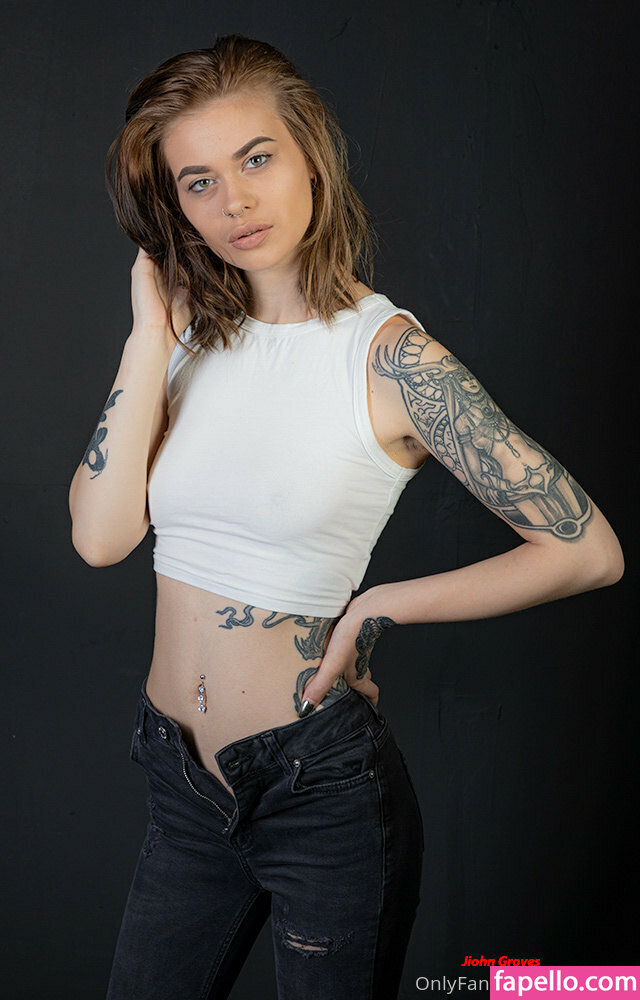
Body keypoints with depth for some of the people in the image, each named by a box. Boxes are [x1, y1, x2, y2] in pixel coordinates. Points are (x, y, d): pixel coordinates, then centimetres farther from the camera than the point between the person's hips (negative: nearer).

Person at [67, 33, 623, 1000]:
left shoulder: (391, 355, -14)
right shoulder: (190, 333, 1)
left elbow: (588, 549, -14)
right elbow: (101, 536, -11)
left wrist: (378, 607, -11)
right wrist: (151, 333, -12)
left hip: (321, 785, -5)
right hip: (180, 779, 5)